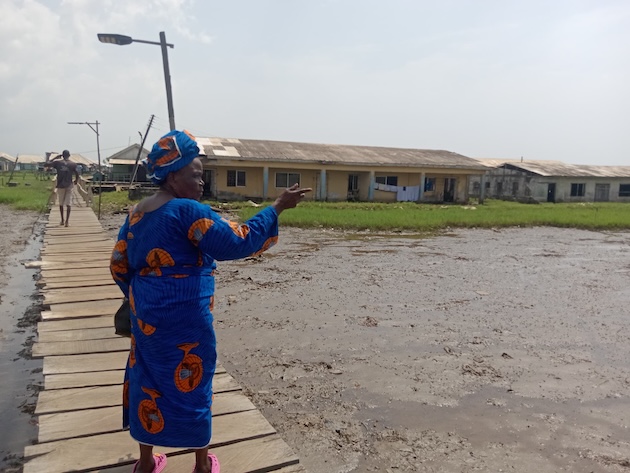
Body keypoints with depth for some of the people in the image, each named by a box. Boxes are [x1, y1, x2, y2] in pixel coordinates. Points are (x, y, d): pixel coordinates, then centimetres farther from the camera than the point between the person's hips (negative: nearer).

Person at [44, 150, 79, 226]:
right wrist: (76, 181, 11)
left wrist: (54, 158, 8)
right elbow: (77, 174, -10)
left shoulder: (57, 163, -1)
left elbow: (45, 165, 3)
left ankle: (62, 220, 19)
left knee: (61, 203, 15)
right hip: (69, 186, -1)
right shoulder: (73, 164, -3)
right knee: (68, 203, 0)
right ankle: (67, 221, -10)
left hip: (60, 186, 1)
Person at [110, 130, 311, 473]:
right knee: (191, 384, 8)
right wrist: (277, 207, -21)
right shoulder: (188, 211, -18)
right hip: (184, 318, -7)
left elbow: (119, 265, 12)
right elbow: (235, 243, -25)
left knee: (147, 379, 17)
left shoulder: (136, 212, 7)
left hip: (146, 316, 7)